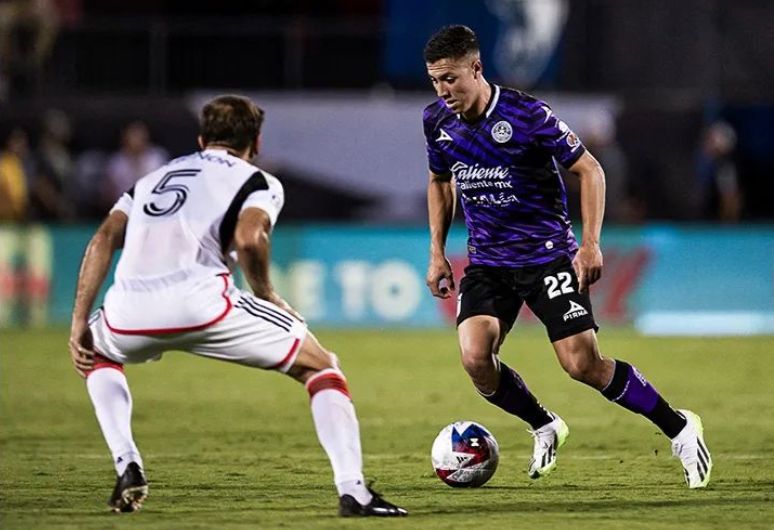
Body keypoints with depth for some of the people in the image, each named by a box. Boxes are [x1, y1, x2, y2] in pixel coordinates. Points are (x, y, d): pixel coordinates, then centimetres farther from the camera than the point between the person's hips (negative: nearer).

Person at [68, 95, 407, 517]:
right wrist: (267, 298, 10)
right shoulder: (259, 183, 17)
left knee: (98, 354, 40)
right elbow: (248, 239, -6)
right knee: (321, 366, 14)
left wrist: (79, 324, 15)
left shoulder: (152, 179, 31)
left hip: (129, 311, 4)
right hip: (200, 303, -4)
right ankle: (353, 491, -1)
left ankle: (127, 467, 19)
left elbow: (103, 239, 17)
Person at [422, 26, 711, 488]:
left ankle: (680, 429, 6)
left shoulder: (527, 115, -17)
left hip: (548, 255, -5)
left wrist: (591, 243, -16)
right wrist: (437, 252, 13)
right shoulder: (438, 121, -1)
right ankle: (545, 428, 10)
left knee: (584, 364, -13)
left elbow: (589, 169, -9)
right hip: (488, 261, 5)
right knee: (476, 357, -18)